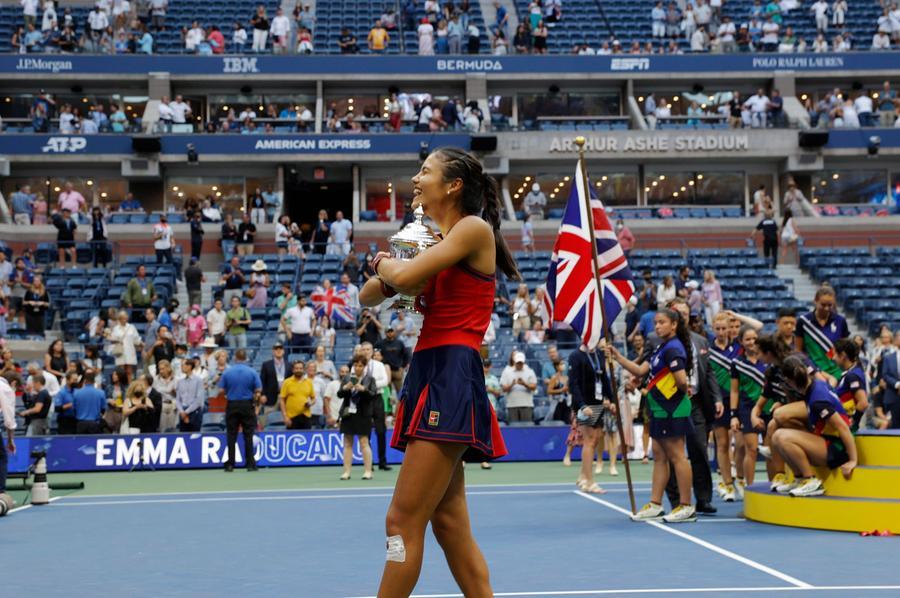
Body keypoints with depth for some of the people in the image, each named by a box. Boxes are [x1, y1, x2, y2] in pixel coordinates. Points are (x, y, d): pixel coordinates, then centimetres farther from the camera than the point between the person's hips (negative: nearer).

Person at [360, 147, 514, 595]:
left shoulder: (475, 228, -4)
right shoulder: (434, 243, 21)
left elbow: (406, 275, -17)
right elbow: (368, 296, 19)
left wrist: (386, 263, 6)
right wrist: (391, 273, -2)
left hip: (451, 377, -9)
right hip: (429, 376, 9)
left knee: (403, 522, -9)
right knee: (449, 523, 8)